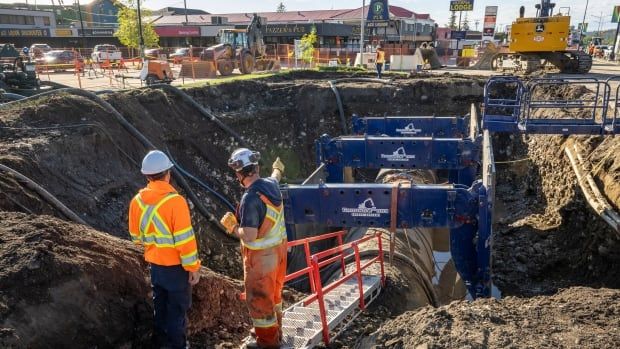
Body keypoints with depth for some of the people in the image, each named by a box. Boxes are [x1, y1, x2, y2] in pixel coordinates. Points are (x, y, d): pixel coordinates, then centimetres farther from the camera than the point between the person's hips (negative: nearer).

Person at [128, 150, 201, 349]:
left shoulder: (137, 201, -5)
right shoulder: (175, 201, -24)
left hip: (154, 265, 6)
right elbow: (185, 240, -22)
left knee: (160, 308, 22)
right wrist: (193, 267, -11)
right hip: (176, 266, -6)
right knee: (177, 310, 11)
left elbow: (136, 237, 7)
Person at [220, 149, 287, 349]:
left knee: (259, 297, 10)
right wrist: (278, 169, 45)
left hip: (261, 256, -8)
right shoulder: (271, 184, -4)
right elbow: (275, 177, 23)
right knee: (274, 293, 25)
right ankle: (275, 330, 43)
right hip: (278, 248, 8)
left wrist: (232, 226, -11)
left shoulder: (250, 198, -28)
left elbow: (249, 236, -29)